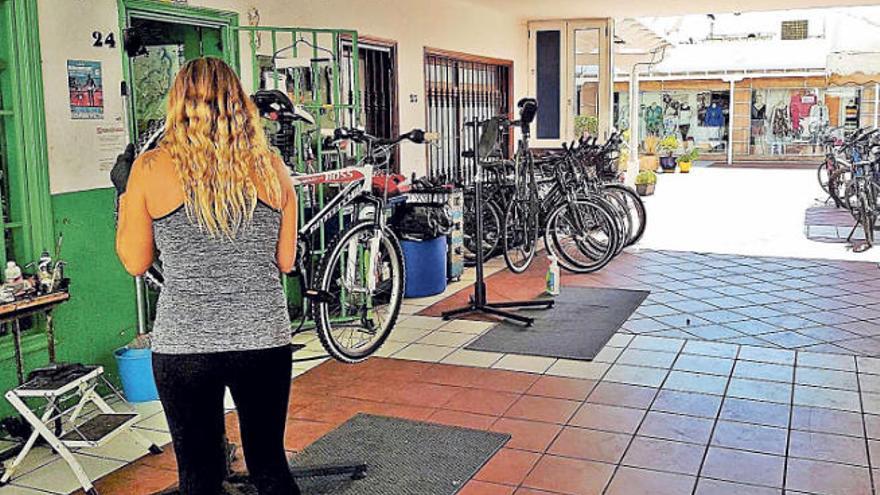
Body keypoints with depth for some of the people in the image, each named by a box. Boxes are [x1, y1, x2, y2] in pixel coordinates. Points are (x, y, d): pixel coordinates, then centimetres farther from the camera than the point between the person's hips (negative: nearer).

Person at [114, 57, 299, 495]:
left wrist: (124, 195, 16)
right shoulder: (270, 166, -1)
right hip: (264, 339, 2)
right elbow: (285, 261, 4)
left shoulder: (150, 169, -6)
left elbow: (135, 262, 3)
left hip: (184, 344, -2)